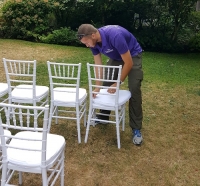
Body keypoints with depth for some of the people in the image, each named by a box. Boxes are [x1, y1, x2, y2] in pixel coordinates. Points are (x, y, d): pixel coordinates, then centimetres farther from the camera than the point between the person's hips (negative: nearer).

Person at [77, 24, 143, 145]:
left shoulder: (115, 36, -39)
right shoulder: (94, 42, -17)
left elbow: (128, 63, -31)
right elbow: (98, 65, -7)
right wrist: (97, 88, -11)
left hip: (133, 56, -6)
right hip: (115, 57, 7)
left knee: (134, 90, -16)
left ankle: (136, 129, -6)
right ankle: (103, 117, 24)